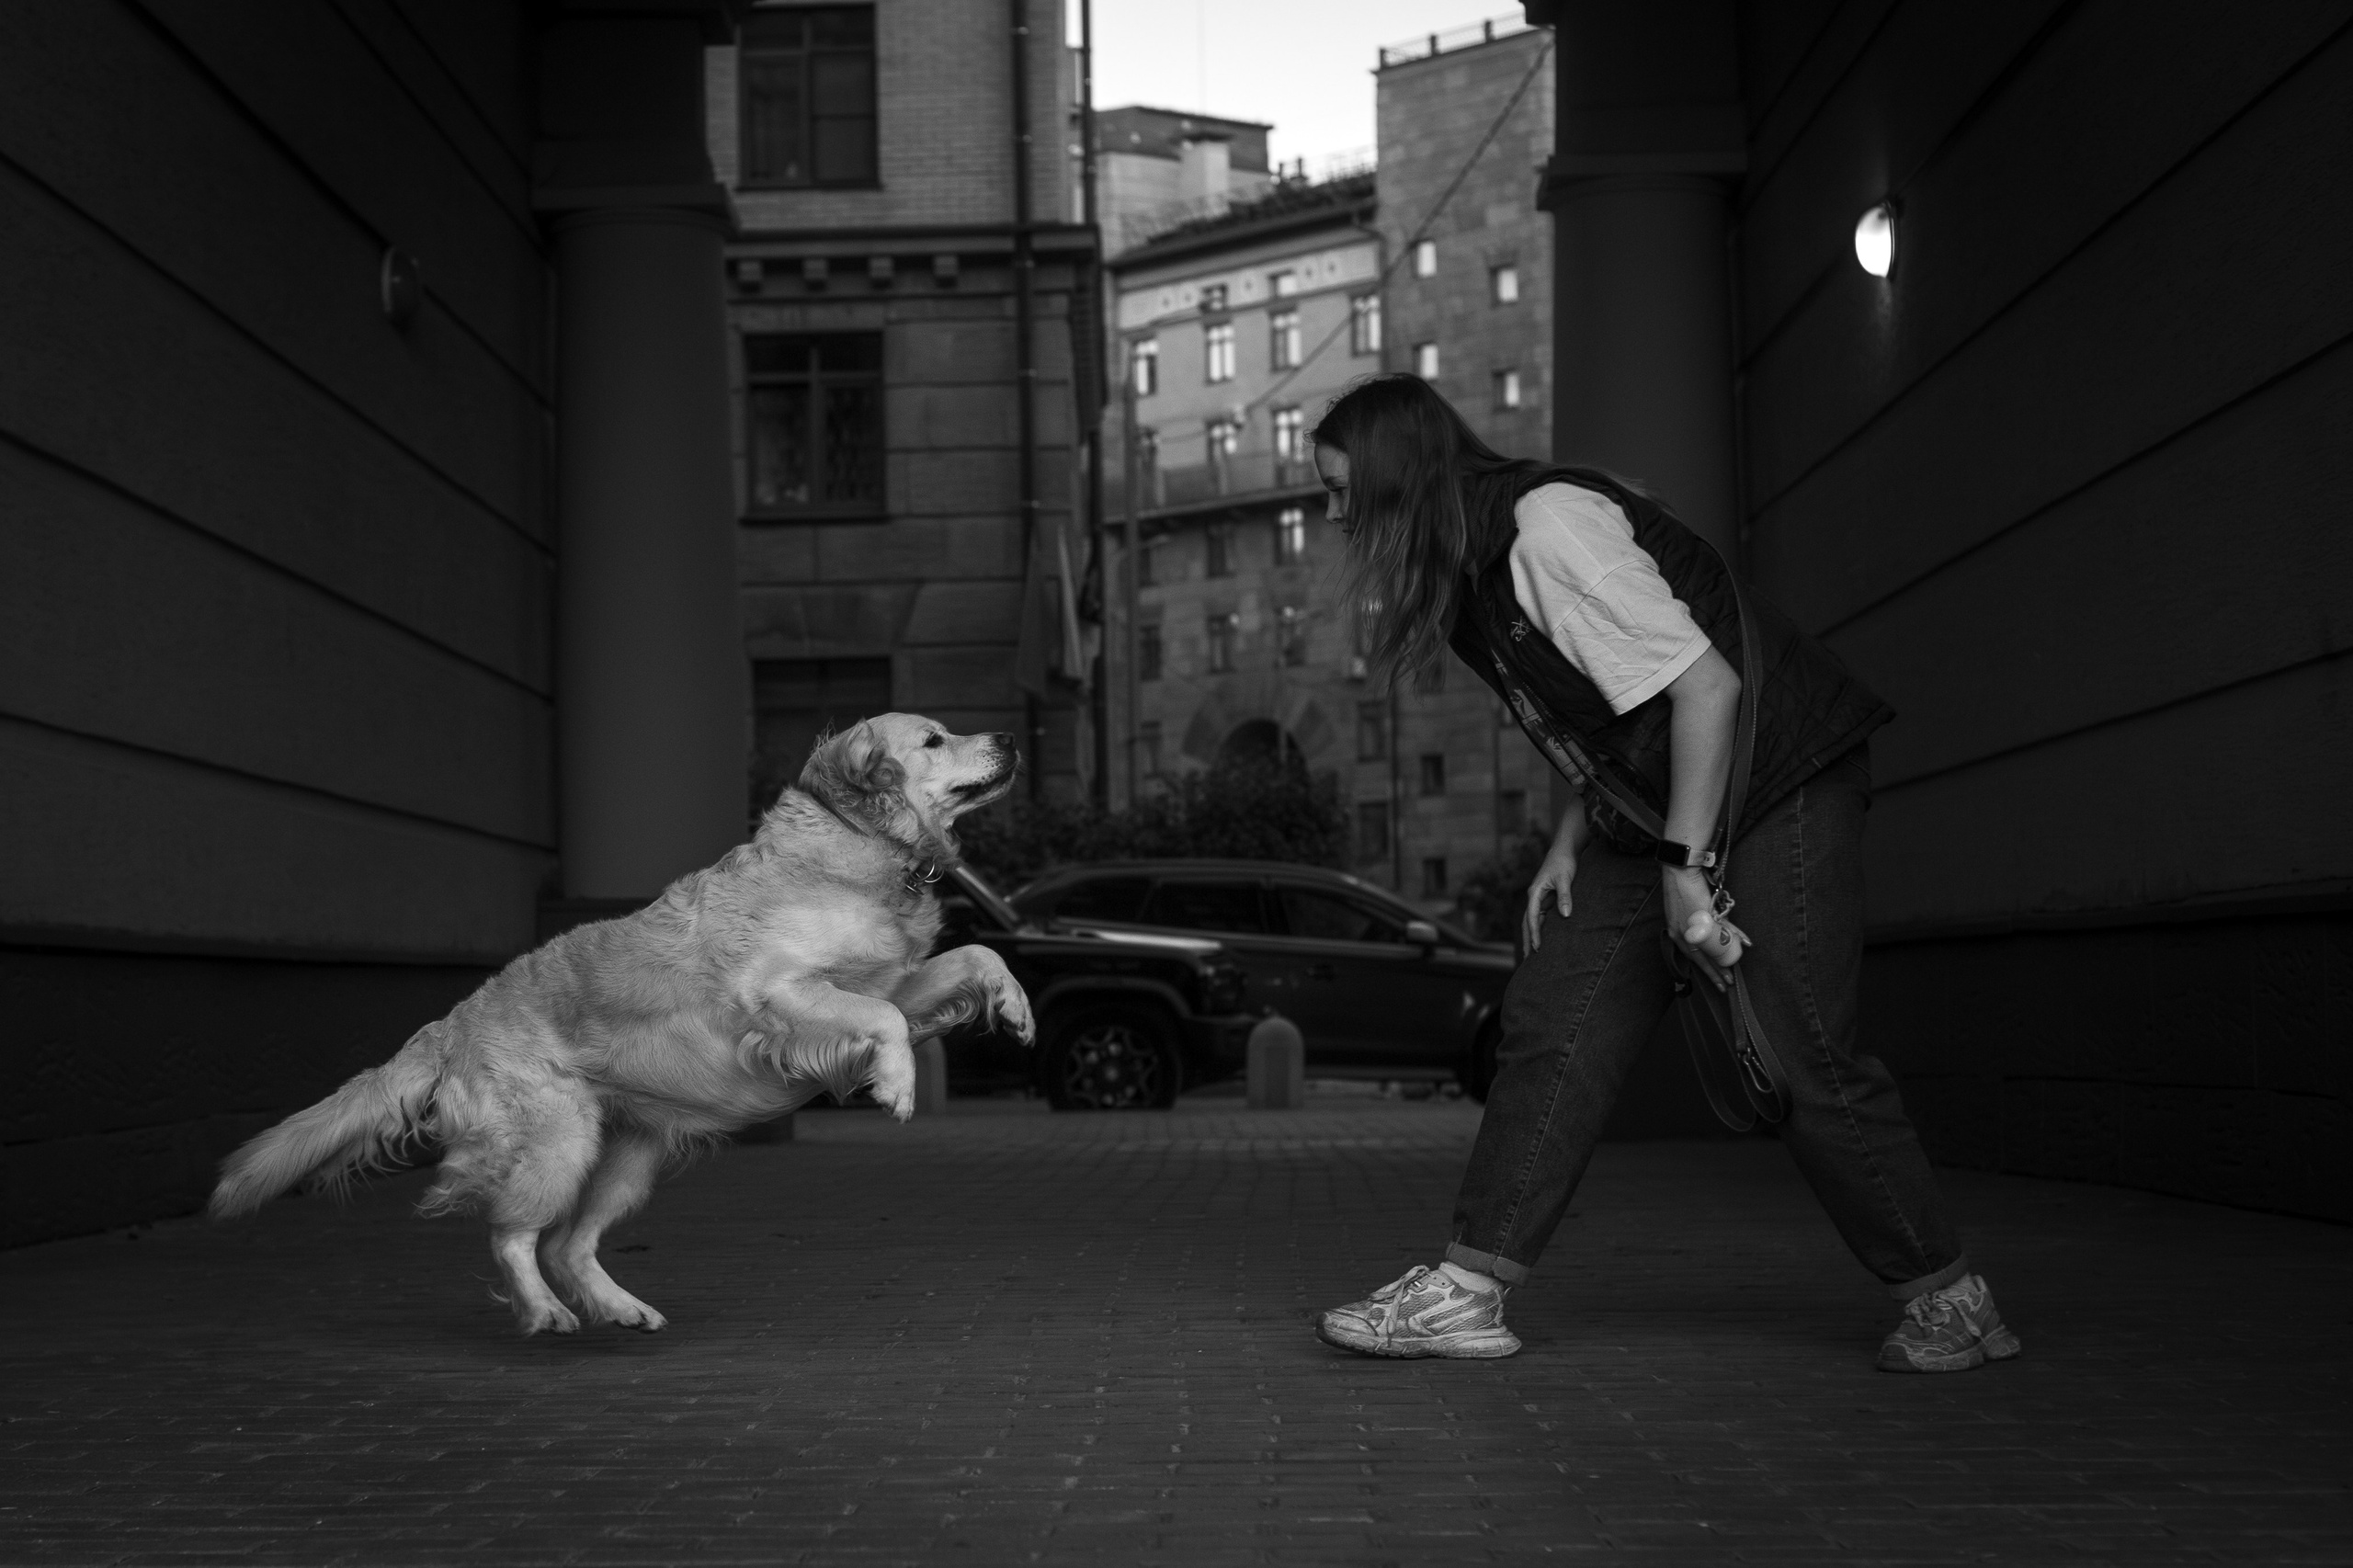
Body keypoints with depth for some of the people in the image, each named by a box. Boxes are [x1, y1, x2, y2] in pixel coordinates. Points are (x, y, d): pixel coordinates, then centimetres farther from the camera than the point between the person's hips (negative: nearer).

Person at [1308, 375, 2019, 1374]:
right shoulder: (1472, 565, 9)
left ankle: (1951, 1306, 4)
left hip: (1778, 787, -10)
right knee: (1553, 1024, 0)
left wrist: (1685, 866, -23)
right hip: (1655, 816, 10)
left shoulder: (1548, 525, -21)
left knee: (1799, 1058, -10)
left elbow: (1703, 685, -25)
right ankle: (1467, 1293, 0)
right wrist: (1571, 844, 7)